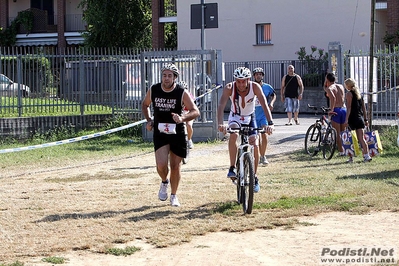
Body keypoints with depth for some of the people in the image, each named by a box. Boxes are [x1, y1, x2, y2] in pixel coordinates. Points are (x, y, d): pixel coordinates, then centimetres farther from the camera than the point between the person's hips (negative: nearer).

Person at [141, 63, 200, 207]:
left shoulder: (182, 93, -13)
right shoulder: (153, 90, -4)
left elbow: (195, 111, -16)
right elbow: (145, 104, 16)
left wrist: (182, 118, -34)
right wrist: (148, 120, 2)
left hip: (177, 134, -1)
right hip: (160, 133, 1)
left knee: (175, 166, 5)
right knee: (161, 165, -16)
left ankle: (174, 195, 25)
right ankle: (164, 182, 18)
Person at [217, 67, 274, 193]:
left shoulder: (255, 87, -26)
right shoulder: (229, 88, -26)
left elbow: (264, 105, -32)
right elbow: (221, 105, -36)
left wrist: (270, 123, -47)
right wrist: (220, 123, -53)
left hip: (250, 118, 1)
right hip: (235, 117, -1)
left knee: (255, 146, -12)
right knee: (233, 134, -33)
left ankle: (254, 177, 8)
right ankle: (232, 168, -23)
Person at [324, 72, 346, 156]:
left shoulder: (329, 88, -5)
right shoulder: (341, 86, 15)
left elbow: (333, 97, -24)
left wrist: (331, 109, -20)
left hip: (336, 111, -6)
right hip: (344, 109, 6)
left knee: (337, 133, -1)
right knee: (343, 132, 17)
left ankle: (341, 151, -3)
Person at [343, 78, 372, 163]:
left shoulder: (349, 93, -6)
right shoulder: (359, 93, 15)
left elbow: (349, 107, -14)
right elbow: (363, 107, 16)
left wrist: (346, 119, -17)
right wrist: (366, 119, 19)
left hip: (353, 118, -6)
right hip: (360, 117, 6)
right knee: (361, 138, 5)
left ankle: (351, 157, -1)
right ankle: (366, 155, -4)